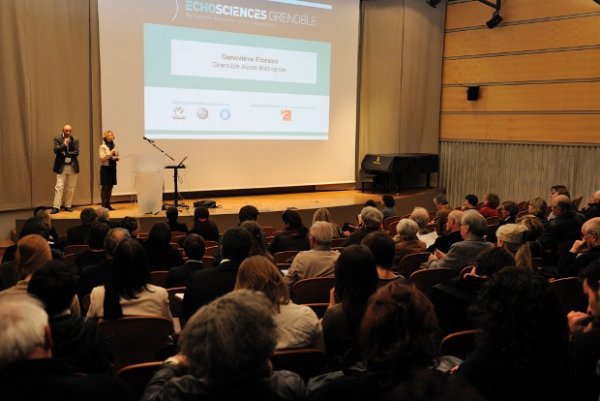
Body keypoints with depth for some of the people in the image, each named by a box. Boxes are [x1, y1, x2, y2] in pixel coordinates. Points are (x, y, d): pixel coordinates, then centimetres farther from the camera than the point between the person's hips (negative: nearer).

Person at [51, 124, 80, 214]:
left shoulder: (75, 140, 4)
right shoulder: (58, 139, 1)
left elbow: (76, 152, -5)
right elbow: (56, 150, -12)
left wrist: (66, 153, -11)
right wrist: (64, 144, -19)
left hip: (73, 167, 2)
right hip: (61, 167, -2)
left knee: (71, 188, 7)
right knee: (59, 187, -7)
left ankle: (68, 206, 17)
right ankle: (56, 207, -7)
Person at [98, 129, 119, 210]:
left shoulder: (113, 146, 13)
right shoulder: (102, 147, -5)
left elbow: (117, 157, 19)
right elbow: (102, 158, -14)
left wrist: (116, 157, -3)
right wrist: (110, 153, -20)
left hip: (112, 168, 6)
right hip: (105, 168, -6)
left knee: (110, 186, 7)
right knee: (105, 187, -5)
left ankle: (108, 204, 13)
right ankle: (103, 205, -1)